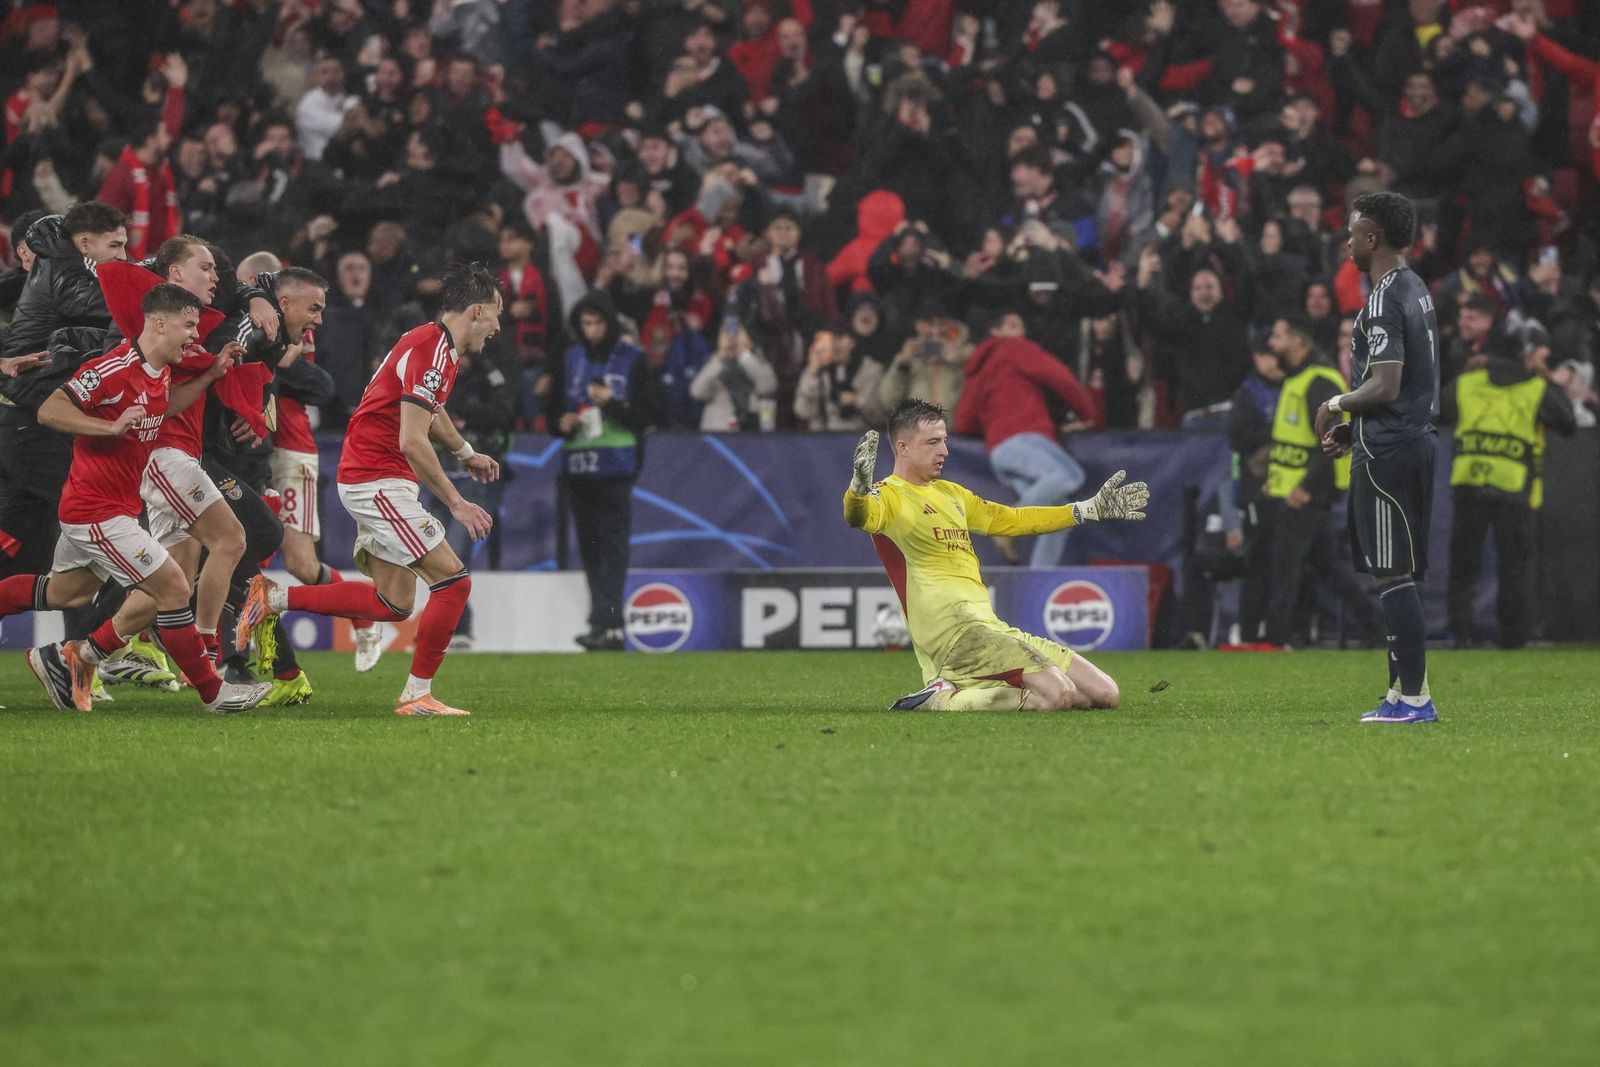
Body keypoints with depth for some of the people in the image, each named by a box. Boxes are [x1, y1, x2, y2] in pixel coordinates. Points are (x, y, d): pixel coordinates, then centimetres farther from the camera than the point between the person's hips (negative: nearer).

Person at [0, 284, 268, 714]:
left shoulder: (159, 372, 6)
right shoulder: (115, 369, -23)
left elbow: (161, 406, 29)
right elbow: (49, 410, -24)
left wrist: (211, 375, 17)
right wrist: (112, 427, -33)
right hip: (98, 512, -11)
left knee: (63, 593, 24)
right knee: (172, 587, -9)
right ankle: (212, 693, -2)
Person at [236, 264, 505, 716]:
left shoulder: (440, 347, 13)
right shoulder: (431, 350, -19)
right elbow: (412, 441, -25)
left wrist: (466, 453, 41)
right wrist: (456, 503, -21)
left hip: (374, 482, 10)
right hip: (377, 481, -10)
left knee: (393, 604, 9)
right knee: (453, 580, -10)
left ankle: (273, 597, 14)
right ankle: (418, 693, -3)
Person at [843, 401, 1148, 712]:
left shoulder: (950, 494, 23)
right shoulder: (891, 495, -3)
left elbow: (1012, 520, 35)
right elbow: (861, 516, -27)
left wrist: (1092, 509, 34)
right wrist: (859, 487, -51)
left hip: (992, 627, 10)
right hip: (953, 628, -10)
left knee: (1105, 695, 5)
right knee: (1058, 694, -27)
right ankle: (945, 698, -12)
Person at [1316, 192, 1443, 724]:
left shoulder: (1384, 301, -16)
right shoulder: (1416, 290, 16)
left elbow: (1385, 386, -23)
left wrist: (1337, 406, -6)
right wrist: (1353, 427, 20)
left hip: (1386, 453, -10)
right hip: (1414, 441, 10)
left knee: (1393, 574, -8)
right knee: (1400, 574, 14)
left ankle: (1414, 697, -9)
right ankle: (1402, 691, 18)